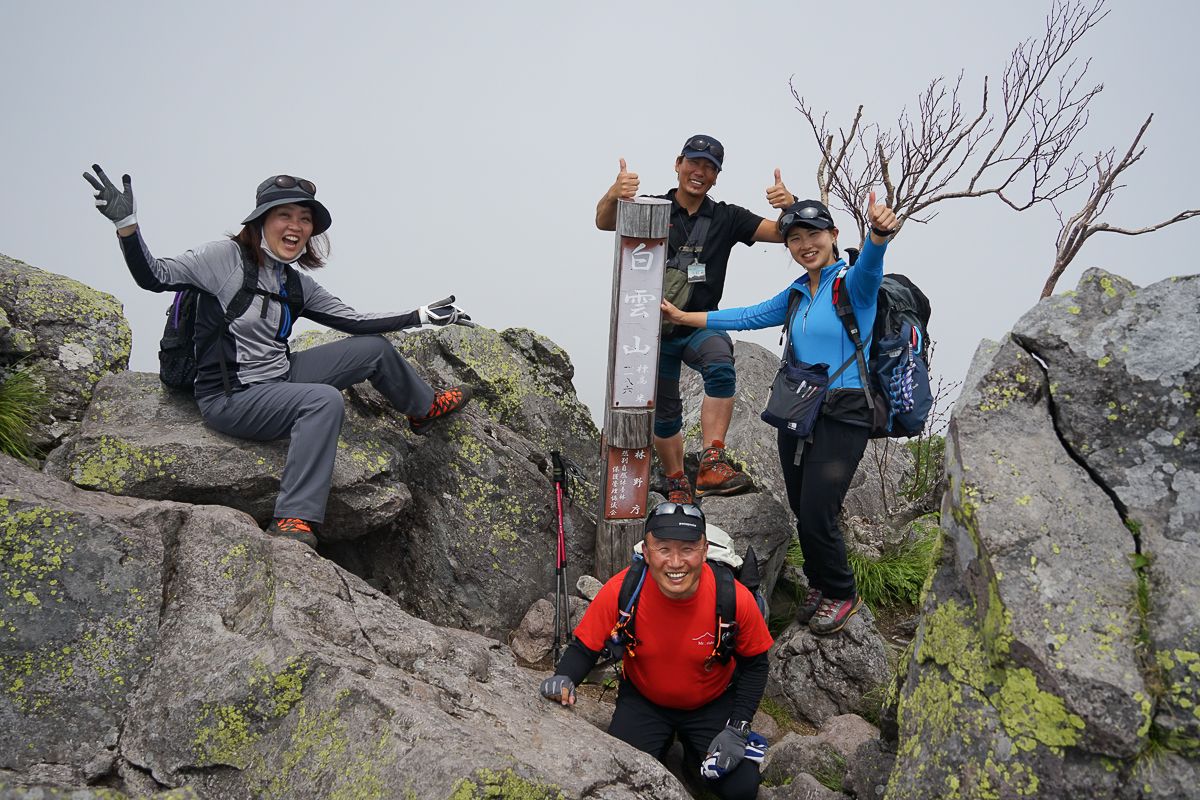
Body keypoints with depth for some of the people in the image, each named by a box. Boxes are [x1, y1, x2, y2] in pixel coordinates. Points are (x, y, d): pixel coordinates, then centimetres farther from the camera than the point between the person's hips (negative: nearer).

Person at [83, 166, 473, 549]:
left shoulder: (296, 283, 7)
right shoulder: (228, 257, -11)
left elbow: (353, 321, 9)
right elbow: (154, 276, -19)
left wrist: (422, 315, 7)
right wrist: (126, 223, -35)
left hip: (280, 378, 8)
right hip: (229, 398, -8)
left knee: (375, 348, 7)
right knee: (324, 400, -34)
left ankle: (425, 408, 32)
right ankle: (293, 521, -34)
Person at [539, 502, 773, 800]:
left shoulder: (736, 599, -27)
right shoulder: (620, 591, -28)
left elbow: (754, 664, -9)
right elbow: (584, 648, -13)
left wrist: (737, 728, -15)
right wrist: (564, 678, -34)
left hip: (714, 705, 0)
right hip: (642, 700, 0)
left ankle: (695, 753, 18)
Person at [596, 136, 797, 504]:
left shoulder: (726, 218, 2)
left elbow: (783, 233, -6)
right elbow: (604, 222, -21)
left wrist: (791, 207, -30)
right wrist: (613, 194, -45)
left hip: (701, 325, 0)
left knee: (721, 367, -33)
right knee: (664, 415, 7)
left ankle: (711, 464, -36)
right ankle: (677, 485, 30)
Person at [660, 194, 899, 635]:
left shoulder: (852, 284, -9)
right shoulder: (797, 293, 12)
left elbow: (869, 267, -31)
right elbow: (749, 317, 19)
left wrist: (879, 233, -55)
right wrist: (685, 317, 16)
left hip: (843, 415, -6)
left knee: (816, 515, -7)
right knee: (802, 512, 11)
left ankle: (842, 594, 20)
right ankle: (819, 585, 35)